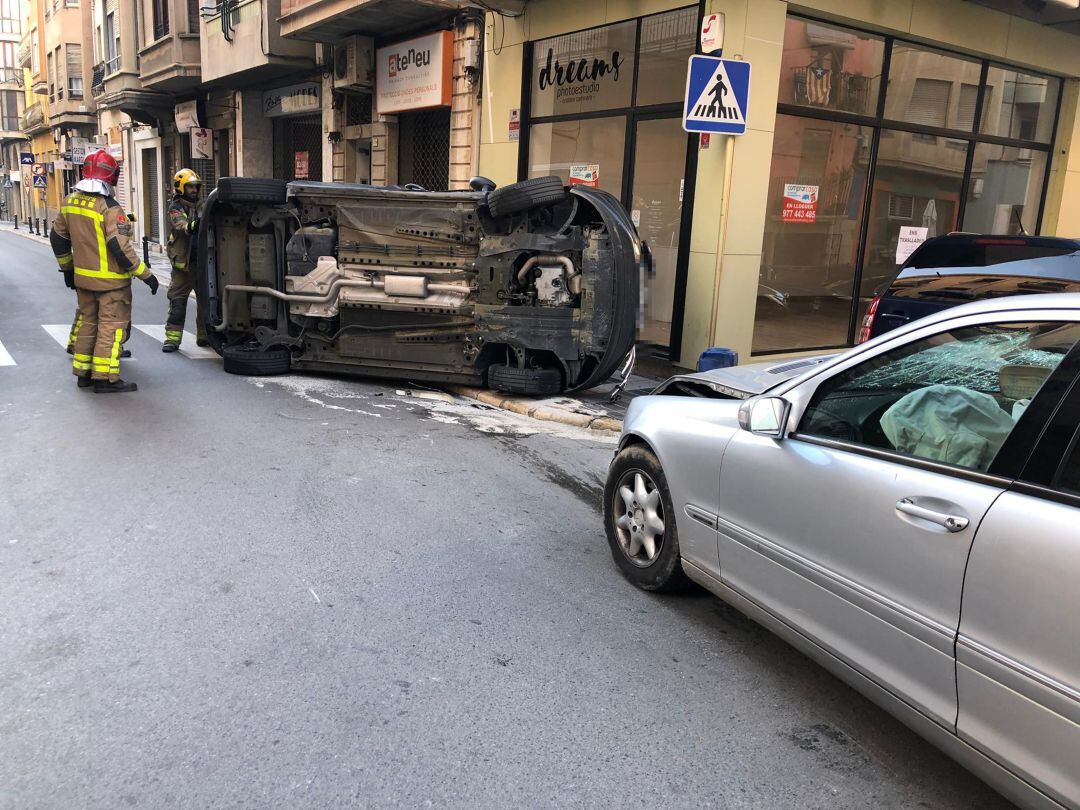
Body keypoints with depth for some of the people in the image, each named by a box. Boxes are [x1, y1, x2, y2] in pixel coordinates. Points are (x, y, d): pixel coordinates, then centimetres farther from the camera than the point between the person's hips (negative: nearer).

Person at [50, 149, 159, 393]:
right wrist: (146, 274, -16)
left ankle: (83, 372, 25)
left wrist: (67, 268, 27)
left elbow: (58, 238, 14)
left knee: (88, 321, 18)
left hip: (82, 277, 7)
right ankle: (105, 377, 0)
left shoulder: (70, 202, 6)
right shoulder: (109, 208, -19)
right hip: (110, 281, -7)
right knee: (111, 326, 0)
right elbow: (120, 248, -23)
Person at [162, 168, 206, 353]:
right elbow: (181, 226, -26)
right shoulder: (176, 208, -4)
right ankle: (172, 338, 1)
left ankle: (204, 336, 21)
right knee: (177, 302, -4)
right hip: (183, 263, -6)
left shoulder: (200, 206, 15)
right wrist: (192, 226, -46)